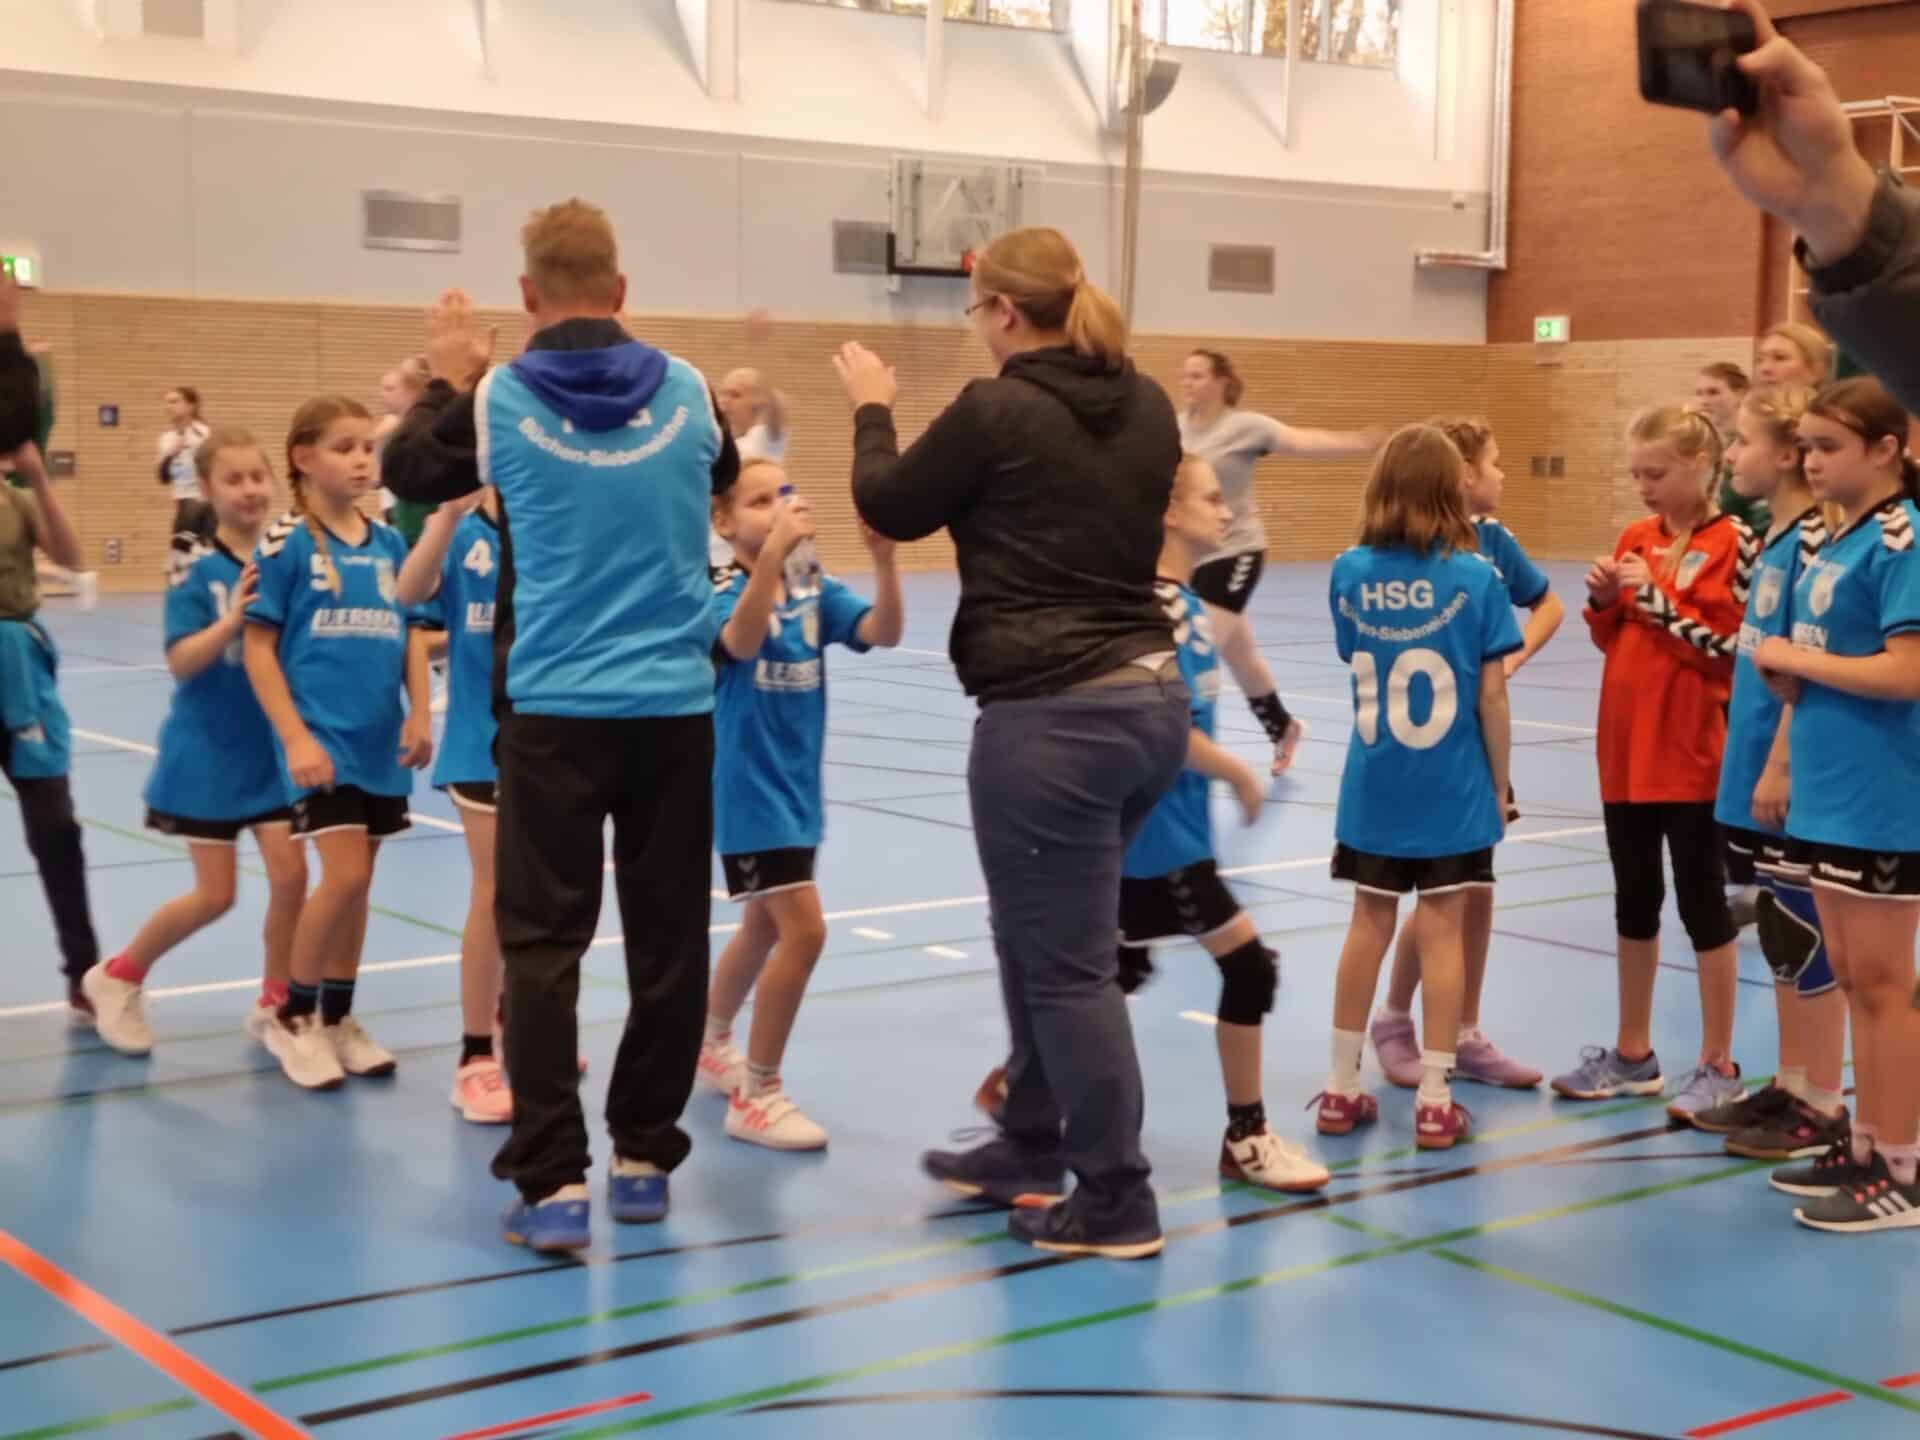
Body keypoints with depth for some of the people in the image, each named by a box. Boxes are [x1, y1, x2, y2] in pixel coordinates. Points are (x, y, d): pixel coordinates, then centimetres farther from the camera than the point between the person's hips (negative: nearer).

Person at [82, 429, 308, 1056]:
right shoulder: (197, 566, -13)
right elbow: (181, 663, -19)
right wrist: (230, 621, -34)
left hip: (271, 746, 3)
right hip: (208, 750, -3)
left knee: (290, 873, -4)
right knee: (215, 895, 1)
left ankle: (274, 1002, 16)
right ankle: (119, 976, 24)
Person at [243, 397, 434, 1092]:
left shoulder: (388, 543, 9)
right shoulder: (285, 542, -6)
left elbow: (412, 635, 12)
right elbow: (258, 648, -7)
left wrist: (420, 715, -1)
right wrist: (296, 737, -13)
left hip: (381, 740, 5)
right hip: (322, 739, -5)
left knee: (357, 883, 10)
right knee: (343, 874, -13)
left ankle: (337, 1017, 24)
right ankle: (292, 1017, 5)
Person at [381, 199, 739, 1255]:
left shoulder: (500, 398, -6)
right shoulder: (685, 390, 0)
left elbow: (408, 475, 12)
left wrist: (449, 382, 26)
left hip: (554, 709, -2)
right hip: (675, 705, 2)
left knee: (544, 945, 3)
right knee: (669, 940, 11)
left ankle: (554, 1182, -3)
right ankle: (644, 1158, 20)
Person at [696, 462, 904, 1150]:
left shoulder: (817, 592, 0)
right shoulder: (722, 596, -15)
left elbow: (886, 633, -15)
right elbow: (741, 641, -37)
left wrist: (883, 559, -32)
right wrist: (774, 551, -50)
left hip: (797, 789, 7)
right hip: (750, 792, -7)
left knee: (764, 928, 21)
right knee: (803, 928, -15)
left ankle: (711, 1048, 43)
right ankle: (756, 1095, -3)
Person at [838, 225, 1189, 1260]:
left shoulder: (995, 413, -12)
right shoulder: (1146, 408, 8)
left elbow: (889, 508, 2)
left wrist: (872, 409, 20)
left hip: (1054, 717, -8)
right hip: (1151, 698, 8)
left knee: (1069, 964, 2)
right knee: (1043, 937, 22)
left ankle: (1117, 1202, 11)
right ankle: (1031, 1148, 34)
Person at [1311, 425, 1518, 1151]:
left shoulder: (1350, 573, -1)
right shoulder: (1476, 578, -9)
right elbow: (1491, 696, -7)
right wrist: (1501, 784, 2)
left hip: (1373, 785, 3)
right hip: (1452, 788, -3)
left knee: (1369, 926, 12)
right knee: (1442, 932, 2)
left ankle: (1341, 1089, 19)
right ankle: (1434, 1102, 6)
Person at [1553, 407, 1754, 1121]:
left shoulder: (1732, 542, -10)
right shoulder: (1635, 538, 9)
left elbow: (1730, 647, -16)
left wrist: (1656, 595, -19)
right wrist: (1605, 601, -4)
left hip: (1691, 753, -6)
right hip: (1626, 747, 6)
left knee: (1701, 903, 2)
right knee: (1634, 902, 13)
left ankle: (1718, 1066, 12)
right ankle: (1633, 1054, 24)